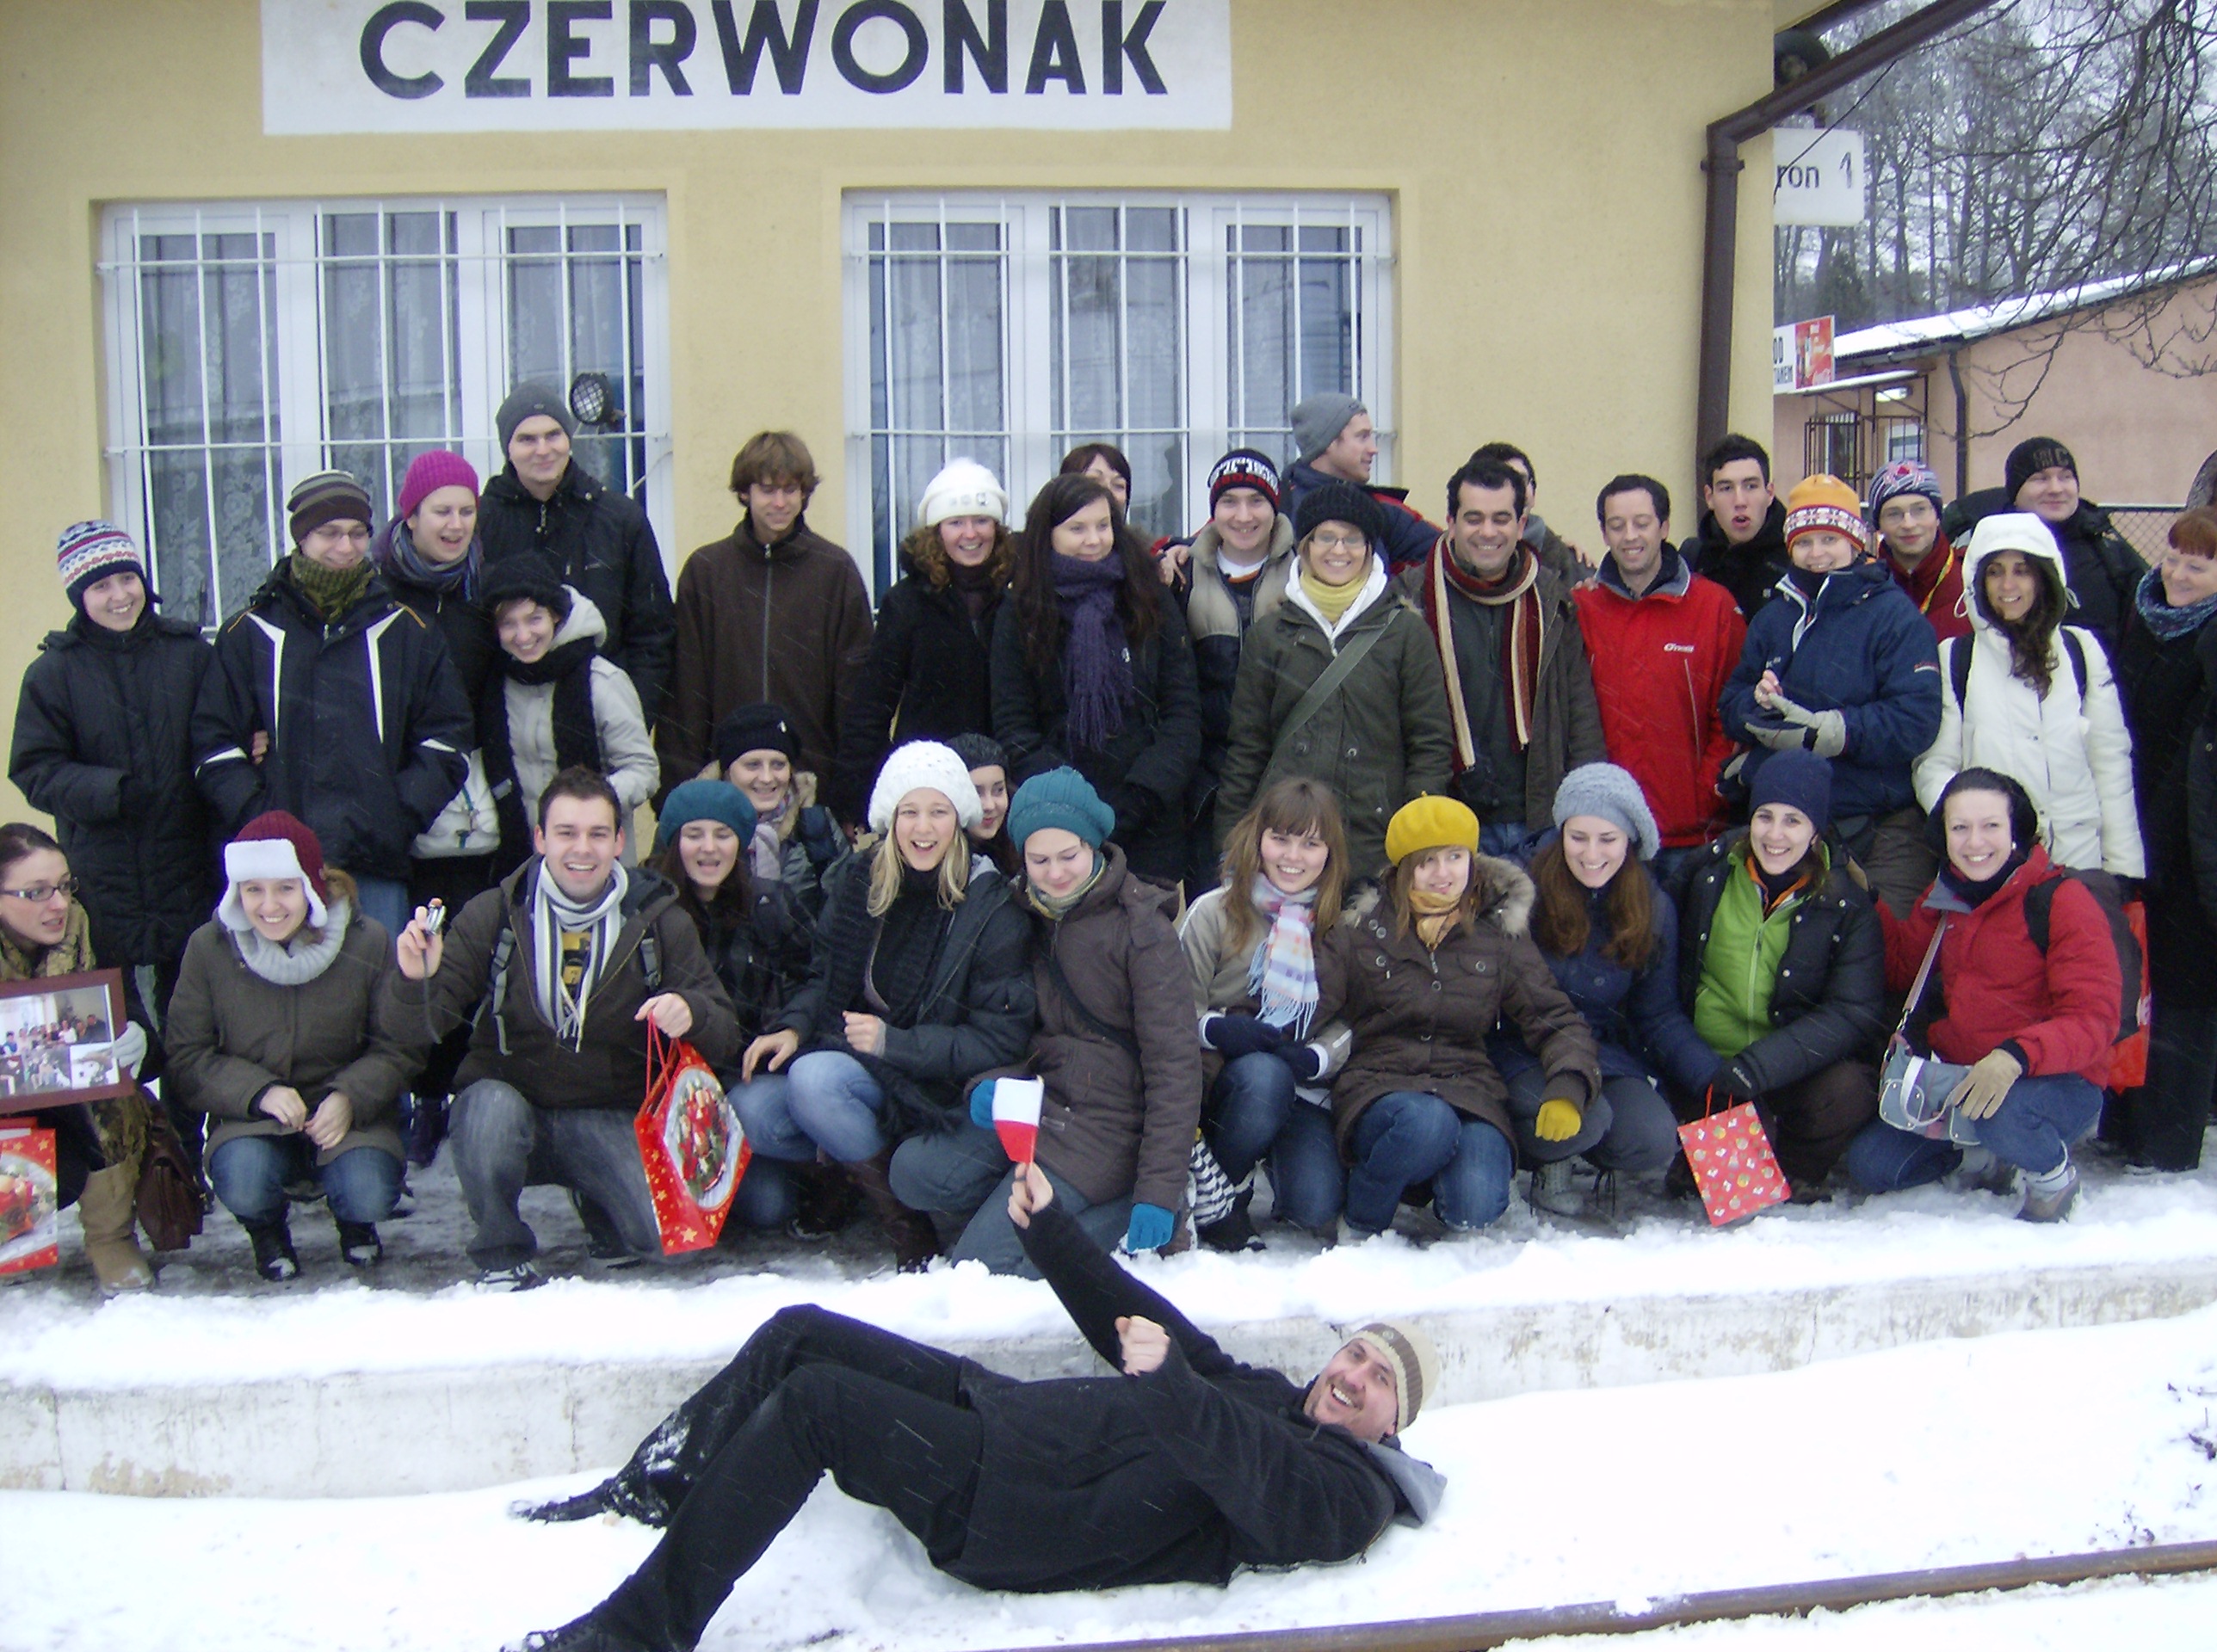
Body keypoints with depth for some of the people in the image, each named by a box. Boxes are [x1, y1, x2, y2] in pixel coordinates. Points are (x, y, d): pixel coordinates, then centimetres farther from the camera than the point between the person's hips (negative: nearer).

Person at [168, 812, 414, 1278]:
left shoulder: (367, 942, -9)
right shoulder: (209, 948, -6)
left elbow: (398, 1048, -4)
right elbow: (186, 1058, -5)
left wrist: (349, 1098, -22)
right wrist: (260, 1093, -21)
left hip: (346, 1115, 0)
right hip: (250, 1117, 0)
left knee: (369, 1196, -28)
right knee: (243, 1183, -32)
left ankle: (355, 1223, 14)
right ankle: (267, 1230, 9)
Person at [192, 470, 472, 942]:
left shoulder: (407, 631, 11)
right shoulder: (251, 632, 9)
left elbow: (448, 740, 9)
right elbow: (214, 744, 6)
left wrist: (400, 817, -5)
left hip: (378, 869, 1)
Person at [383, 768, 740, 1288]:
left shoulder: (660, 921, 0)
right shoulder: (494, 915, -3)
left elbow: (725, 1035, -2)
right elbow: (414, 1026, -7)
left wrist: (692, 1013, -26)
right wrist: (416, 981, -30)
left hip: (611, 1122, 1)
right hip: (513, 1103, 0)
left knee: (663, 1229, -24)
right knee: (490, 1105, -34)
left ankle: (600, 1208, 13)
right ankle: (500, 1251, -9)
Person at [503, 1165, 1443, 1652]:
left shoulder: (1346, 1495, -2)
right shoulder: (1261, 1391, 24)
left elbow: (1259, 1481, -26)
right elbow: (1134, 1323, 28)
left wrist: (1165, 1383, -33)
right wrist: (1048, 1227, 19)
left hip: (1006, 1504, -9)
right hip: (1000, 1407, 9)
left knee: (812, 1400, -24)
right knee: (800, 1332, 2)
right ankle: (652, 1489, 14)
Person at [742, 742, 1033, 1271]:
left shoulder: (989, 908, -12)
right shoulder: (856, 882, 2)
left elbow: (999, 1039, -13)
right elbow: (824, 976, 13)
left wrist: (894, 1043, -22)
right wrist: (793, 1027, -10)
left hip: (932, 1084, -5)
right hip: (847, 1056, 5)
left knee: (813, 1078, -31)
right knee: (751, 1110, -21)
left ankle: (907, 1222, -15)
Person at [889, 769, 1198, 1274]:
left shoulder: (1139, 926, -12)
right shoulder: (1023, 915, 7)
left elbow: (1174, 1062, -15)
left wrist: (1159, 1190, -20)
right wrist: (987, 1082, -12)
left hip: (1107, 1124, -7)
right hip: (1038, 1104, 7)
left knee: (980, 1261, -17)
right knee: (913, 1169, -15)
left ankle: (1128, 1214, -1)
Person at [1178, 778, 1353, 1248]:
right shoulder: (1214, 913, -1)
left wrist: (1315, 1058, -19)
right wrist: (1217, 1029, -24)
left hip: (1307, 1091, 2)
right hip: (1224, 1078, -1)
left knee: (1318, 1211, -21)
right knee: (1264, 1075, -38)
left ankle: (1277, 1156, 16)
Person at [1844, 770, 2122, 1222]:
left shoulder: (2062, 900, -13)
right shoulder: (1943, 899, 6)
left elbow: (2094, 1020, -20)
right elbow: (1901, 970, 21)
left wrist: (2016, 1057, -36)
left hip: (2060, 1082, -6)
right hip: (1956, 1076, 6)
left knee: (1999, 1111, -38)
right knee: (1870, 1163, -7)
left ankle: (2053, 1174, -4)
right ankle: (1984, 1157, 19)